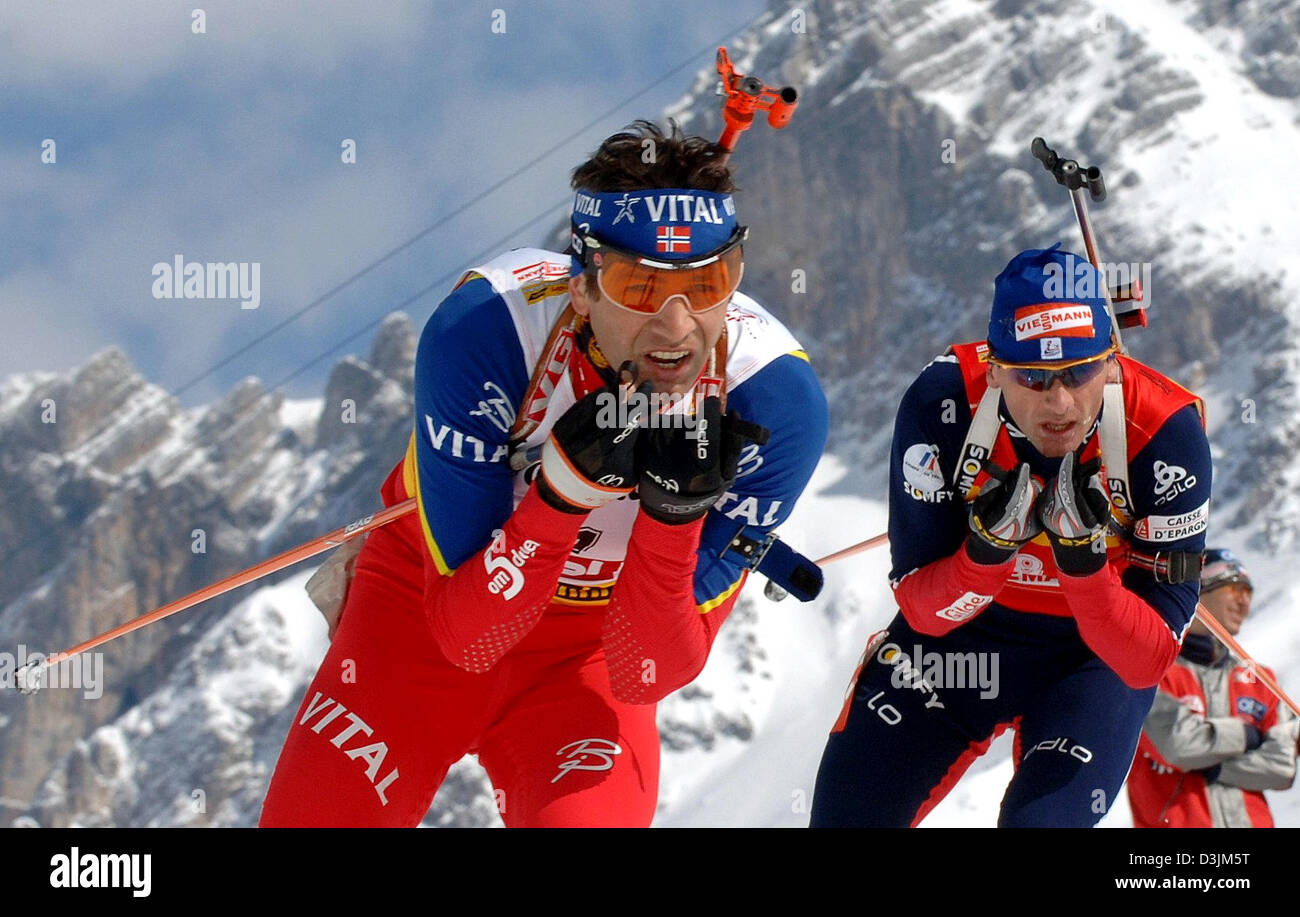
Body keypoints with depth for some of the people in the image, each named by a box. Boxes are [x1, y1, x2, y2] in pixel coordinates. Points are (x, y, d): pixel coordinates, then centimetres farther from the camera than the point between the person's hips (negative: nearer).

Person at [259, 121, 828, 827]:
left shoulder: (776, 403, -26)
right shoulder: (485, 328, -30)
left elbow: (645, 677, -22)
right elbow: (467, 635, -27)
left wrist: (674, 513, -38)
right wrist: (565, 486, -42)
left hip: (585, 652, 0)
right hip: (425, 597, 0)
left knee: (590, 818, -26)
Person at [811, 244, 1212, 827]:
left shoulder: (1165, 432, -28)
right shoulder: (942, 401, -26)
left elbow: (1146, 662, -25)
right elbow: (921, 609, -18)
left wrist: (1084, 561, -41)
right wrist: (987, 550, -38)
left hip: (1097, 652, -2)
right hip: (959, 626, 2)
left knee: (1042, 821, -22)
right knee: (847, 809, 2)